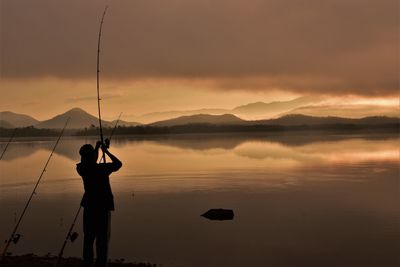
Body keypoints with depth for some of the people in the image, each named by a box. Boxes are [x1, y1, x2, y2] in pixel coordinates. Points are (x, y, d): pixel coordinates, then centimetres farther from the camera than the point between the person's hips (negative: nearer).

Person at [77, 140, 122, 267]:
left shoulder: (81, 169, -5)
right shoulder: (102, 168, -18)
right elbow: (118, 163, -3)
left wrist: (96, 148, 18)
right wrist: (106, 151, 1)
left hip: (89, 206, 5)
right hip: (103, 206, -5)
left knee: (88, 237, 15)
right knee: (102, 238, 1)